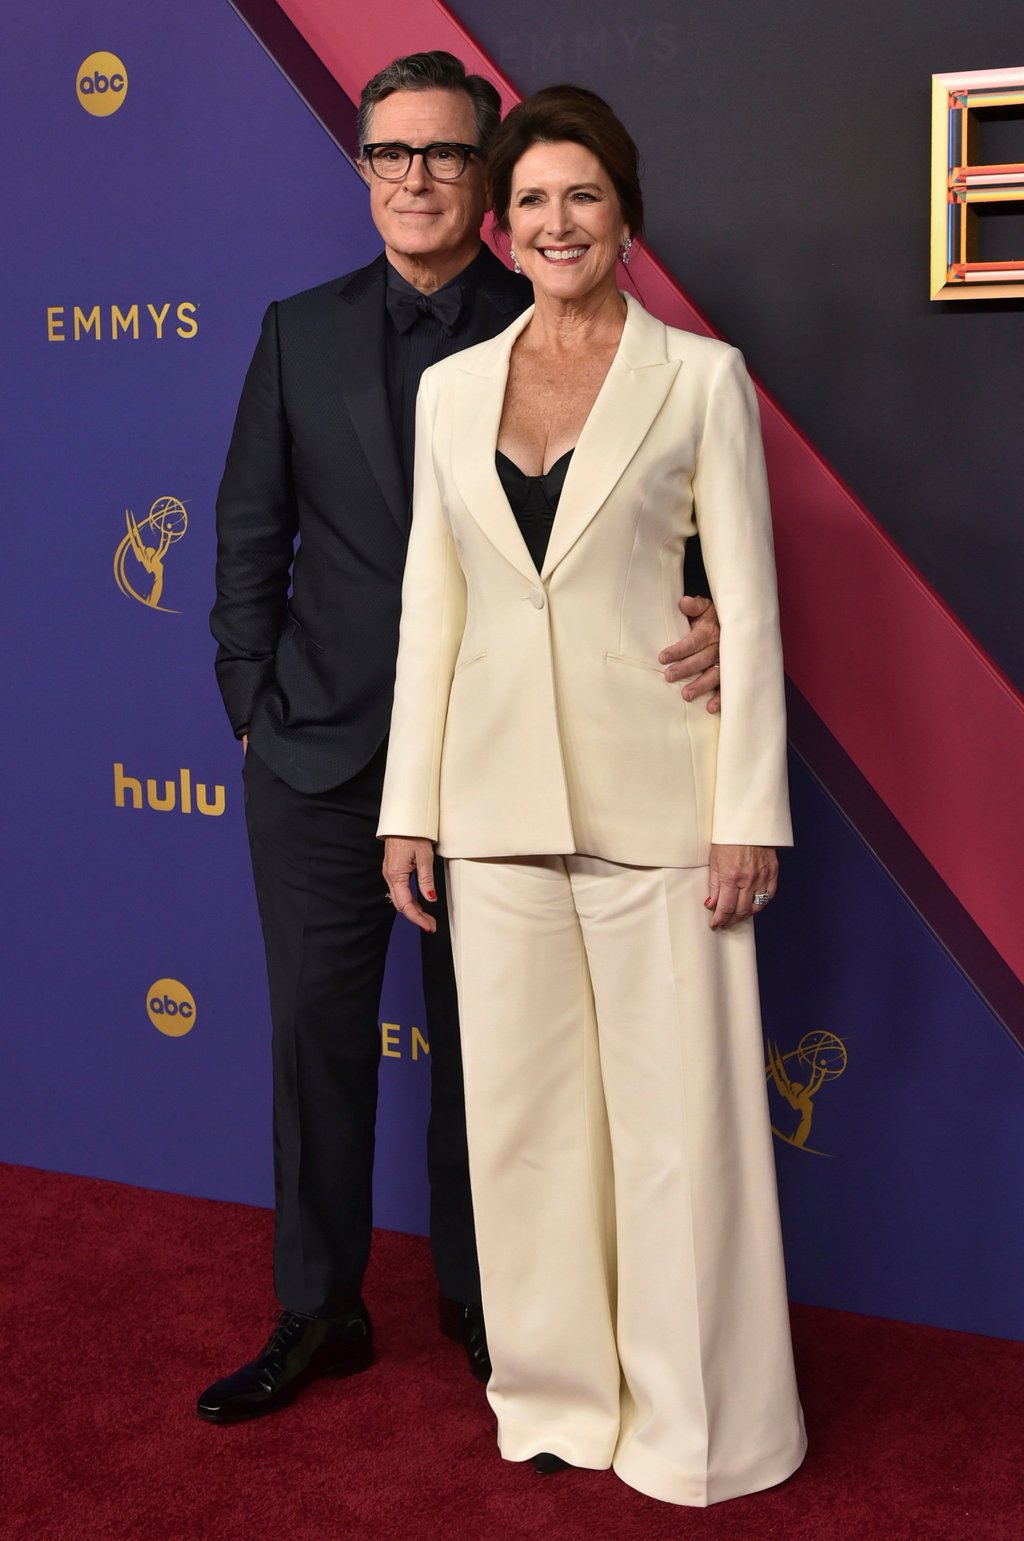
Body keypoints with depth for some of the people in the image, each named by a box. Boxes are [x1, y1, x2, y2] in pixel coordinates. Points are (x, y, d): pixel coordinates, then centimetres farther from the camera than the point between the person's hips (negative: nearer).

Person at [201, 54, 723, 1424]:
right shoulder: (302, 333, 7)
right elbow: (251, 534, 8)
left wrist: (705, 623, -22)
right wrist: (254, 707, 2)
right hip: (321, 755, 2)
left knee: (480, 1044, 10)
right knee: (318, 1035, 9)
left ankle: (479, 1301, 30)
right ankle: (318, 1314, 25)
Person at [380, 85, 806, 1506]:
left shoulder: (702, 379, -1)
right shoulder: (453, 389, 9)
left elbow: (749, 603, -4)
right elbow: (431, 602, 10)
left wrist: (749, 815, -9)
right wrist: (411, 803, 7)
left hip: (653, 796, -4)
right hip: (499, 796, 4)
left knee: (678, 1108, 3)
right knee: (524, 1106, 11)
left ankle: (696, 1418, 21)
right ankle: (561, 1390, 29)